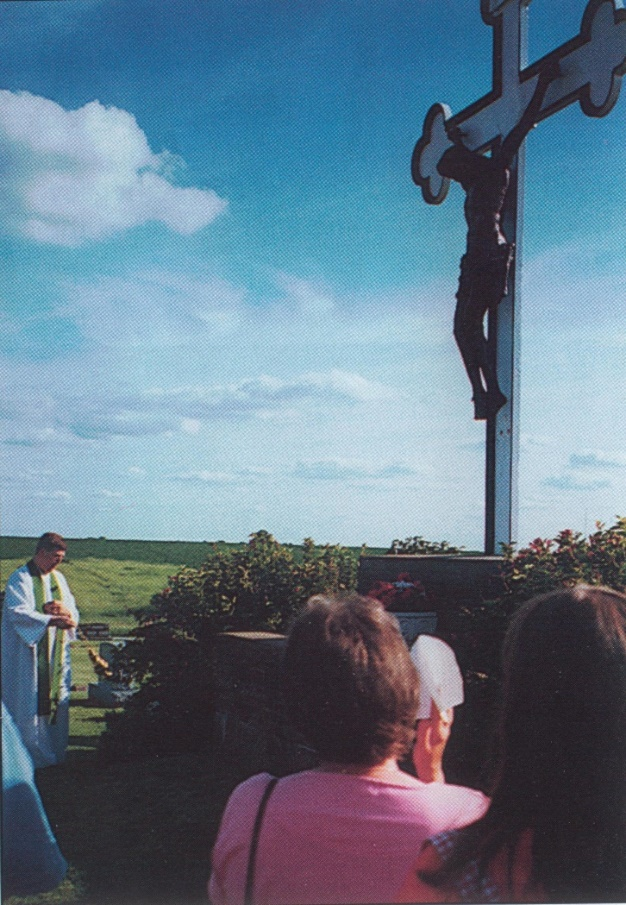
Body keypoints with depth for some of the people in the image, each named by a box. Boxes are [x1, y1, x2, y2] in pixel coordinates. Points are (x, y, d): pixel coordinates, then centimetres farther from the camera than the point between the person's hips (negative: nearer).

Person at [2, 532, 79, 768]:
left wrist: (63, 609, -13)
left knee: (57, 702, 8)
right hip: (28, 655, -7)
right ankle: (29, 755, 6)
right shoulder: (20, 578, -8)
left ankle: (53, 753, 18)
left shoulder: (58, 578, 13)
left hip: (56, 655, 7)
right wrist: (51, 620, -33)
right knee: (29, 705, -4)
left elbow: (73, 612, 11)